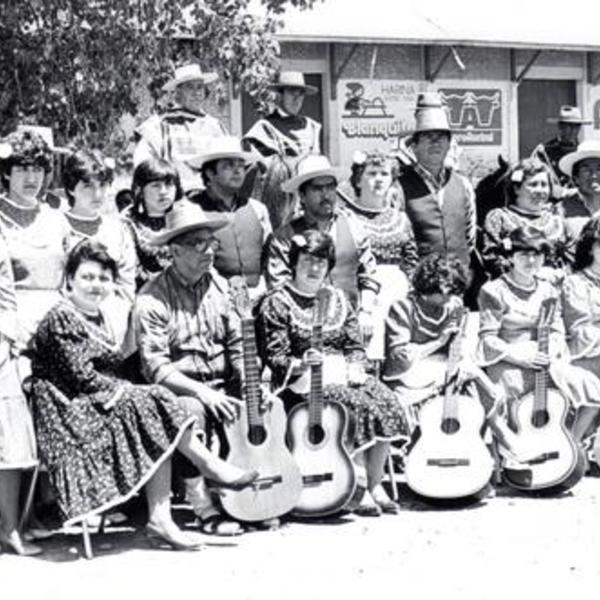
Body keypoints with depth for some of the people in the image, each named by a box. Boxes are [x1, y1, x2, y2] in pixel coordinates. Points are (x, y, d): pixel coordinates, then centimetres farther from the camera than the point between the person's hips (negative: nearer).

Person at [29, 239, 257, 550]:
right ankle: (212, 466, -10)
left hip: (100, 404, 8)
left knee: (160, 435, -15)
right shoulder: (60, 319, -11)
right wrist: (127, 390, -12)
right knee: (154, 403, -19)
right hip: (72, 414, -8)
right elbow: (83, 377, -17)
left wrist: (126, 390, -3)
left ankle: (160, 519, -21)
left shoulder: (97, 317, 18)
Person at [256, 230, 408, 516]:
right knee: (357, 404, -30)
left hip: (344, 375, 6)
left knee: (386, 400, -21)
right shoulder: (276, 304, 0)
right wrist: (300, 365, -25)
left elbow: (356, 345, 15)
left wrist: (356, 367, -5)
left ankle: (375, 484, -11)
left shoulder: (338, 299, 18)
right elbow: (275, 357, -7)